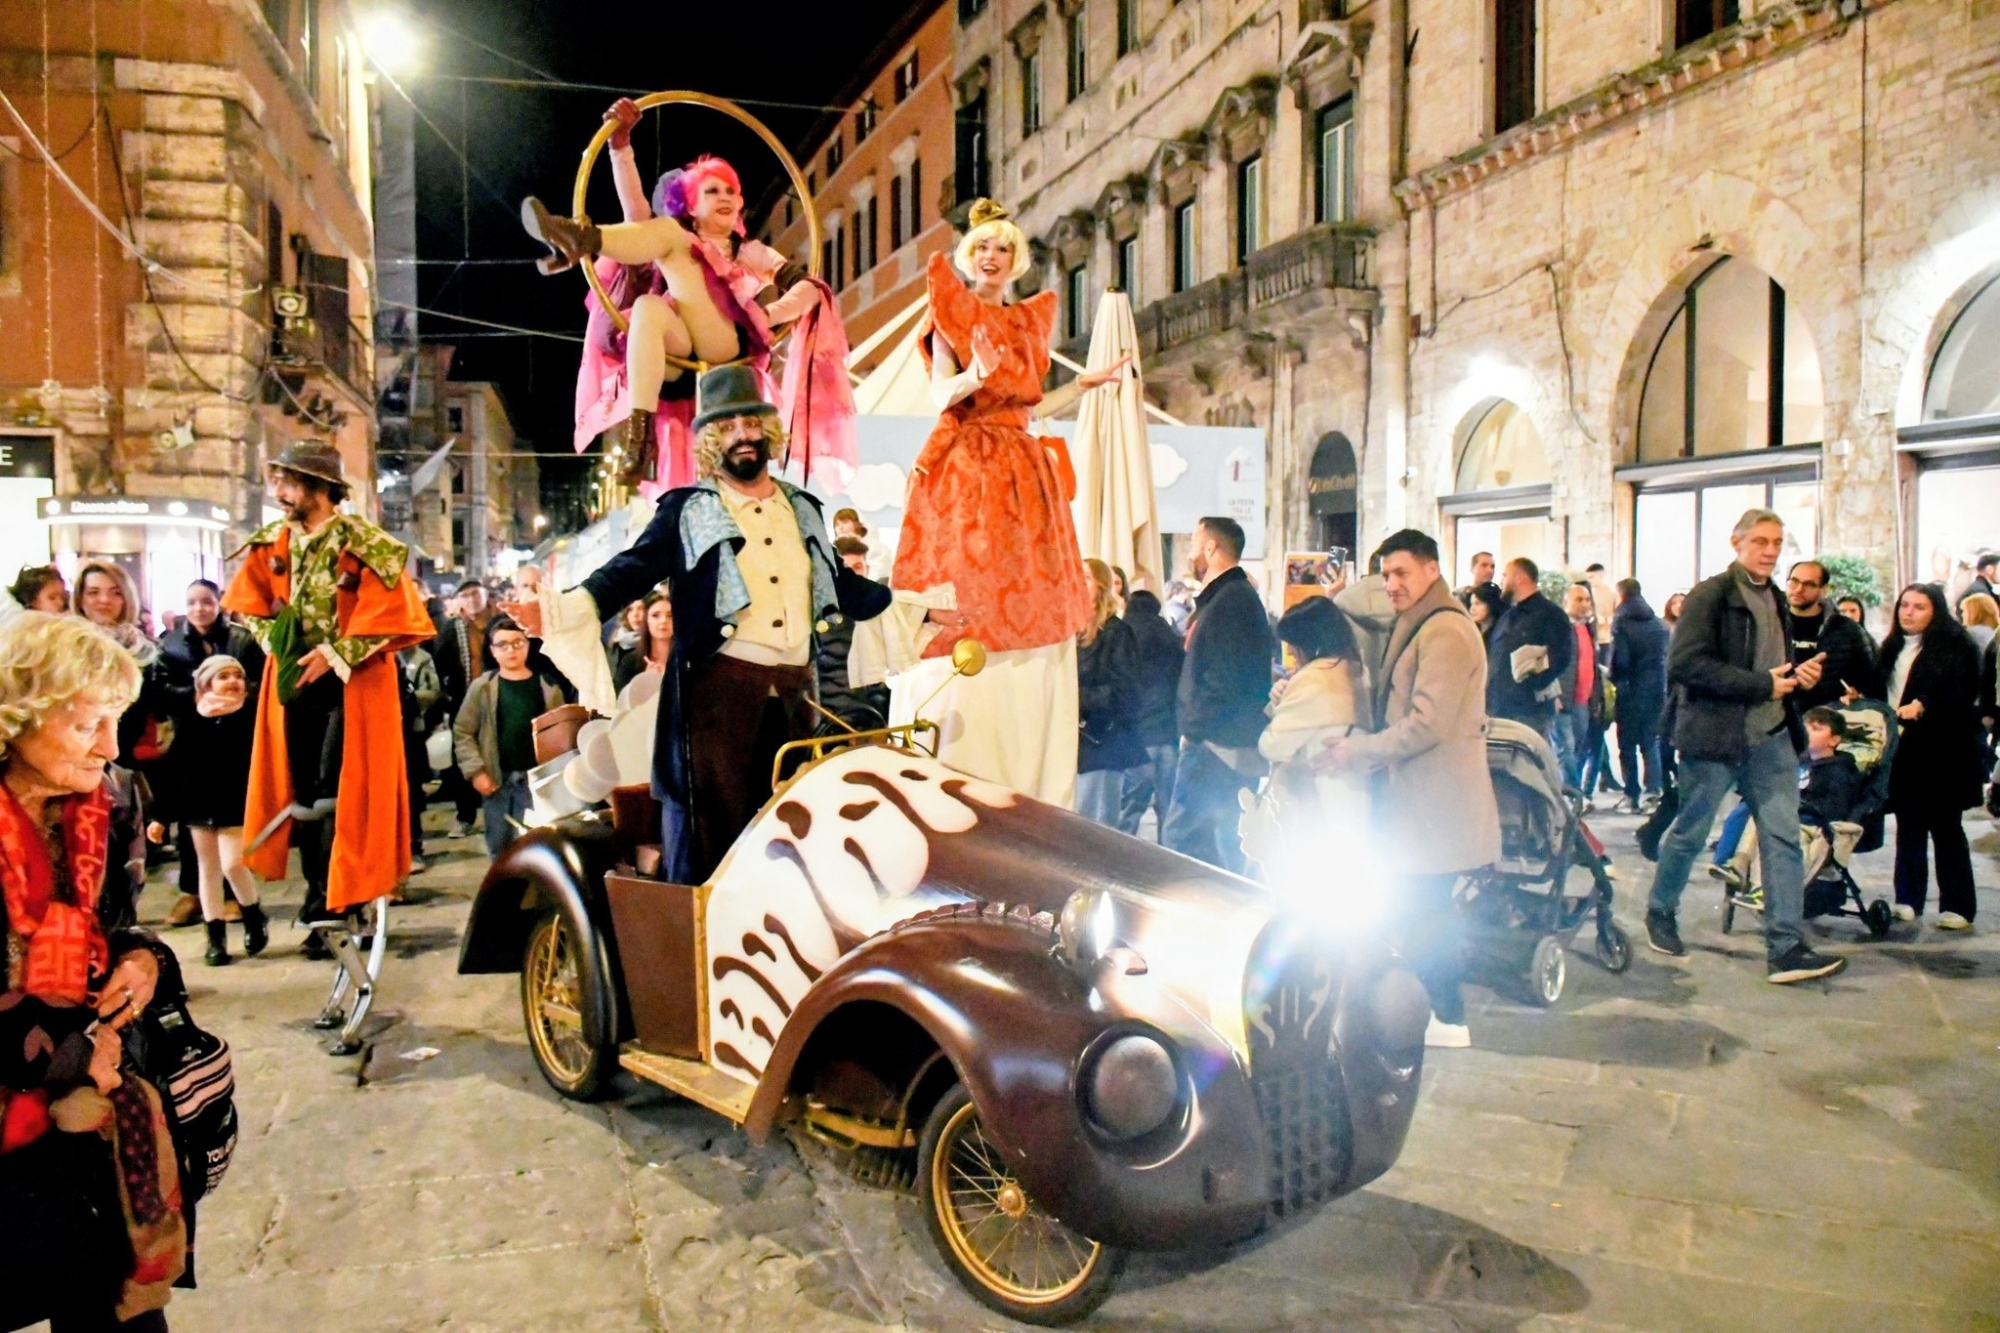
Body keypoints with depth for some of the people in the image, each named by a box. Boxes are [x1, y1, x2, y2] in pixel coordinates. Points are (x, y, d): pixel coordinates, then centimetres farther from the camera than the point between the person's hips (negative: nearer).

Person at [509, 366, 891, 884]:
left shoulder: (802, 508, 18)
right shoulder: (687, 510, 4)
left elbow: (840, 585, 24)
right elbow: (630, 572, -6)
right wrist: (565, 607, -23)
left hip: (794, 688, 5)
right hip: (720, 683, -4)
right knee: (711, 821, -2)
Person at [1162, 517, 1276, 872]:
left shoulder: (1229, 601, -15)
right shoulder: (1240, 596, 18)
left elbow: (1225, 683, -23)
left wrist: (1192, 730, -14)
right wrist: (1194, 728, 14)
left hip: (1218, 747, -10)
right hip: (1234, 748, 10)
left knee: (1181, 839, -7)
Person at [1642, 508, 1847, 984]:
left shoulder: (1776, 600, 15)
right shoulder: (1711, 595, -9)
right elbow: (1685, 663, -21)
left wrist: (1797, 674, 3)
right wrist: (1762, 685, -19)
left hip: (1772, 738, 7)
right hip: (1714, 735, -6)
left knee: (1783, 837, -1)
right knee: (1690, 833, 7)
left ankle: (1786, 949, -1)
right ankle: (1661, 913, 27)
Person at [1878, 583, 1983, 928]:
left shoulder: (1955, 647, -6)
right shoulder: (1893, 648, 14)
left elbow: (1962, 694, -15)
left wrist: (1922, 706, -28)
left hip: (1942, 752, -6)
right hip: (1904, 751, 6)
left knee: (1946, 828, 1)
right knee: (1908, 827, 10)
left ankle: (1957, 906, 8)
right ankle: (1908, 900, 16)